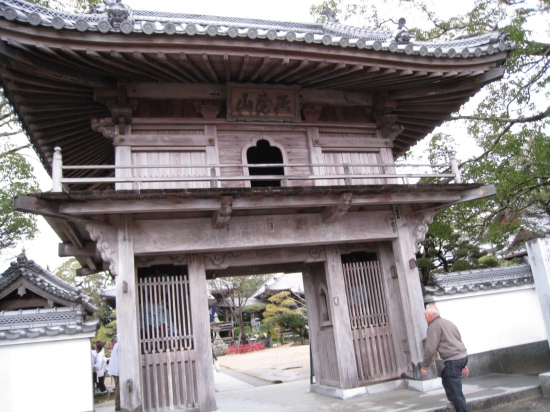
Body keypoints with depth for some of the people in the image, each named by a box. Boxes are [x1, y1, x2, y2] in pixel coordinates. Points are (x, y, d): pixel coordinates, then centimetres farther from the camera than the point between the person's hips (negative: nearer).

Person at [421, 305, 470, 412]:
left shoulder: (434, 326, -7)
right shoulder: (448, 322, 21)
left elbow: (430, 348, -13)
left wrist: (424, 366, -4)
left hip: (453, 360, -10)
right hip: (463, 356, 10)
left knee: (456, 391, -5)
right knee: (445, 376, 28)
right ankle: (453, 401, 33)